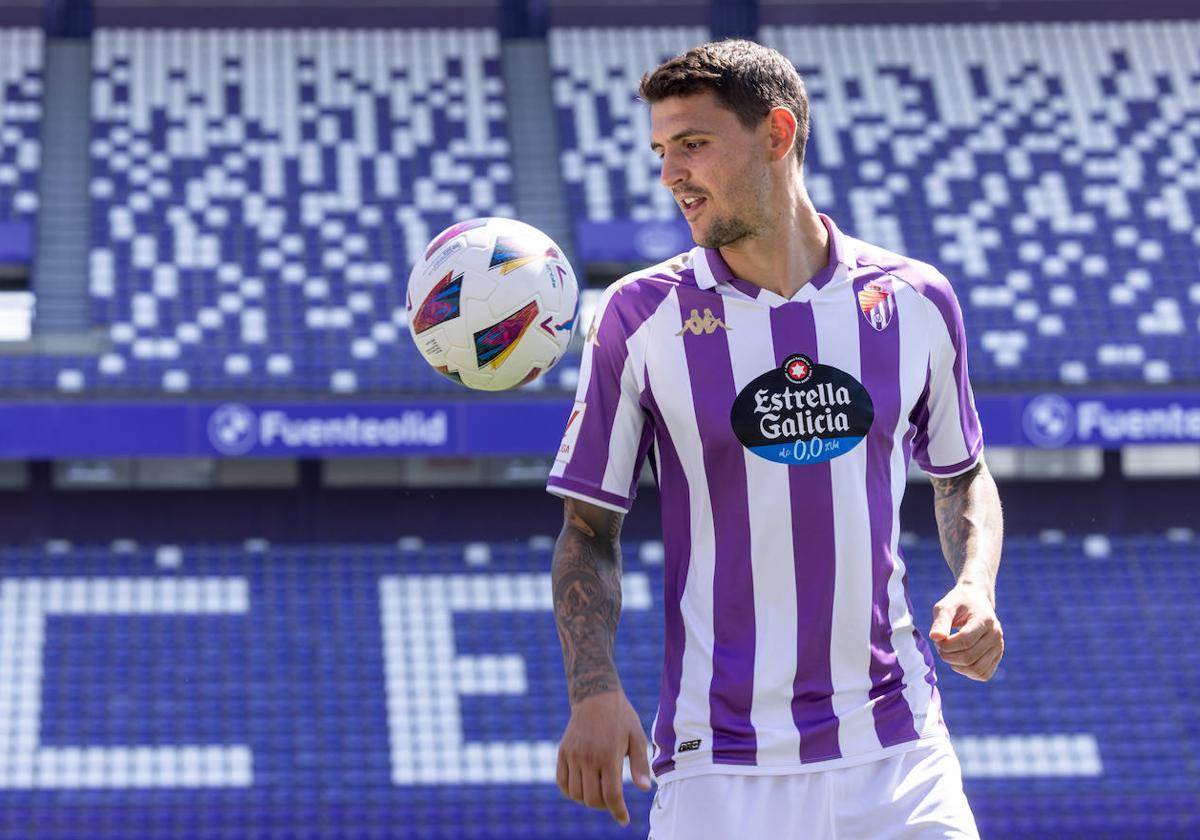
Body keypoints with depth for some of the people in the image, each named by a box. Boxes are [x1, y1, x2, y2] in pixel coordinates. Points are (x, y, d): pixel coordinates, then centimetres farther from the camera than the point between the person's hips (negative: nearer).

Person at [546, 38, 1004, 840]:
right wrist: (595, 691, -11)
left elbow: (963, 474, 20)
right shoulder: (638, 316, -1)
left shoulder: (915, 300, 4)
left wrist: (975, 588, 1)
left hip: (896, 752, 1)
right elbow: (590, 531, 3)